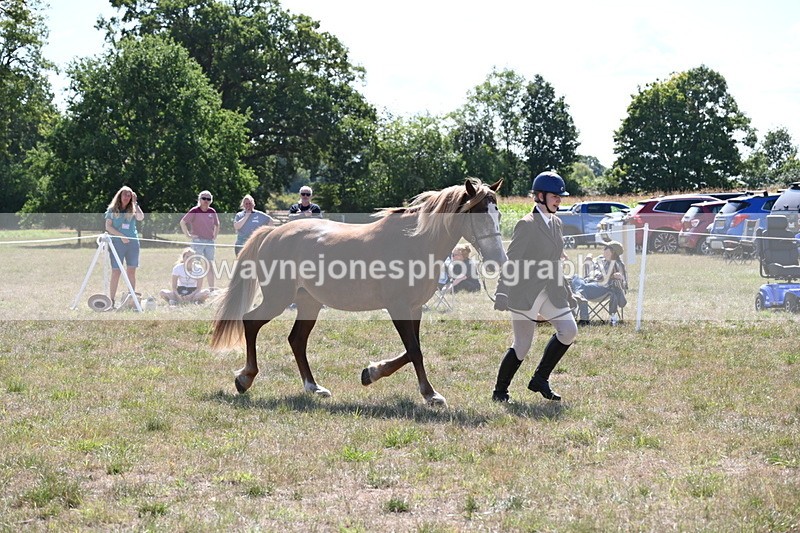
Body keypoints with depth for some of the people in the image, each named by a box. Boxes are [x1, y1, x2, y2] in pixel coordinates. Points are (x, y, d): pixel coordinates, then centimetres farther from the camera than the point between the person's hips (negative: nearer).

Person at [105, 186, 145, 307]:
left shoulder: (132, 210, 11)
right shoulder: (112, 210, 6)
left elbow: (141, 217, -9)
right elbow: (108, 227, 0)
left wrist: (135, 203, -6)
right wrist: (121, 236, -10)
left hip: (133, 242, 3)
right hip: (117, 242, -2)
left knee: (131, 271, 3)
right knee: (116, 272, -6)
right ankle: (111, 300, -4)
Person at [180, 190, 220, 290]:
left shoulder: (212, 212, 8)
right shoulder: (194, 211, -6)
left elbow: (217, 225, 25)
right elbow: (182, 222, -8)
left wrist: (215, 236, 15)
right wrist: (188, 235, -9)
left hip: (210, 241, 5)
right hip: (198, 241, -5)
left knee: (210, 266, 6)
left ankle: (212, 289, 10)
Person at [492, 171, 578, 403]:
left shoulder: (556, 223, 13)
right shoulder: (527, 224, -11)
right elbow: (511, 262, -14)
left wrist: (566, 292, 21)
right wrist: (502, 293, -21)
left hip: (551, 292, 8)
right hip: (525, 292, -7)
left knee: (569, 331, -7)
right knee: (522, 345, -3)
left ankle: (540, 379, 8)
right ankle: (500, 390, 15)